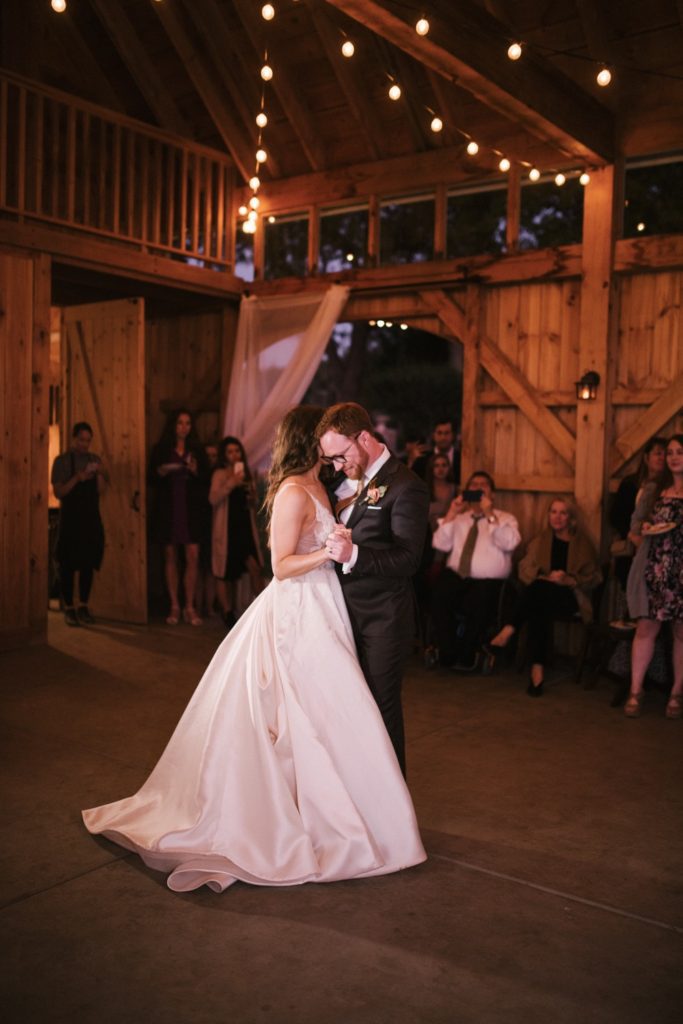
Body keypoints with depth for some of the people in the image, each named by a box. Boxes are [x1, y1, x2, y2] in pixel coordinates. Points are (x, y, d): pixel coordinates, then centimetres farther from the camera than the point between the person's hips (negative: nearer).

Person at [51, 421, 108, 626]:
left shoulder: (95, 459, 9)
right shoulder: (62, 460, -1)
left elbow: (101, 491, 5)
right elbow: (58, 492, -7)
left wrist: (100, 475, -13)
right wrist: (77, 478, -20)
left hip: (91, 519, 3)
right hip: (70, 519, -3)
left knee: (89, 563, 4)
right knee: (69, 565, 1)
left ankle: (83, 607, 13)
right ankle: (69, 608, 10)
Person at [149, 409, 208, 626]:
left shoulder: (196, 450, 10)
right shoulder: (161, 449, 7)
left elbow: (205, 480, 9)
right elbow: (152, 479, 7)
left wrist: (196, 472, -11)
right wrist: (160, 473, -13)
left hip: (190, 508, 0)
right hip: (168, 508, 0)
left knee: (193, 557, -8)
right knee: (170, 557, 3)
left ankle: (190, 607, 0)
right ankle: (174, 606, 9)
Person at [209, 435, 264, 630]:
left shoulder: (246, 473, 14)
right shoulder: (220, 474, -2)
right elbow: (213, 499, -17)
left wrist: (252, 497, 3)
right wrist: (231, 483, -24)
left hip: (245, 527, 4)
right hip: (226, 528, -4)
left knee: (254, 567, -13)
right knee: (224, 573, 4)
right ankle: (227, 613, 14)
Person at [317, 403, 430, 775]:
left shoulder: (405, 486, -16)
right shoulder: (347, 478, 9)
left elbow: (409, 558, -22)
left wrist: (353, 555, -35)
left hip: (382, 620, -7)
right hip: (347, 611, 7)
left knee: (381, 707, 5)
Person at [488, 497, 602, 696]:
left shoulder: (583, 542, 11)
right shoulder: (540, 540, 18)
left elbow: (593, 577, 7)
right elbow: (525, 569, 10)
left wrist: (568, 579, -10)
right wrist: (547, 577, -9)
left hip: (570, 597, -2)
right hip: (541, 595, 2)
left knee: (539, 589, -36)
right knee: (538, 611, -36)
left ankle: (508, 631, -40)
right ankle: (538, 667, -41)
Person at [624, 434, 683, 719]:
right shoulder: (653, 491, 12)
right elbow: (636, 522, 19)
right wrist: (646, 528, -1)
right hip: (655, 569, 2)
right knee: (646, 628, 0)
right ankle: (635, 691, 6)